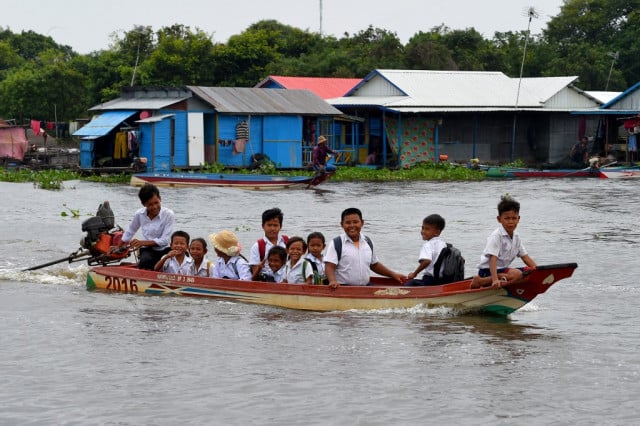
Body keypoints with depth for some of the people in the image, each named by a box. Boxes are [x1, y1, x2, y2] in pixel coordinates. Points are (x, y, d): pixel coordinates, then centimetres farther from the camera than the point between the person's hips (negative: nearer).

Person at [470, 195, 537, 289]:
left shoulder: (516, 237, 10)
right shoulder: (496, 236, -16)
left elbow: (525, 257, 12)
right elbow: (492, 259, -25)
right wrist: (495, 279, -37)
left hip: (501, 269, 10)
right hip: (488, 271, -10)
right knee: (517, 273, -28)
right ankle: (479, 281, -24)